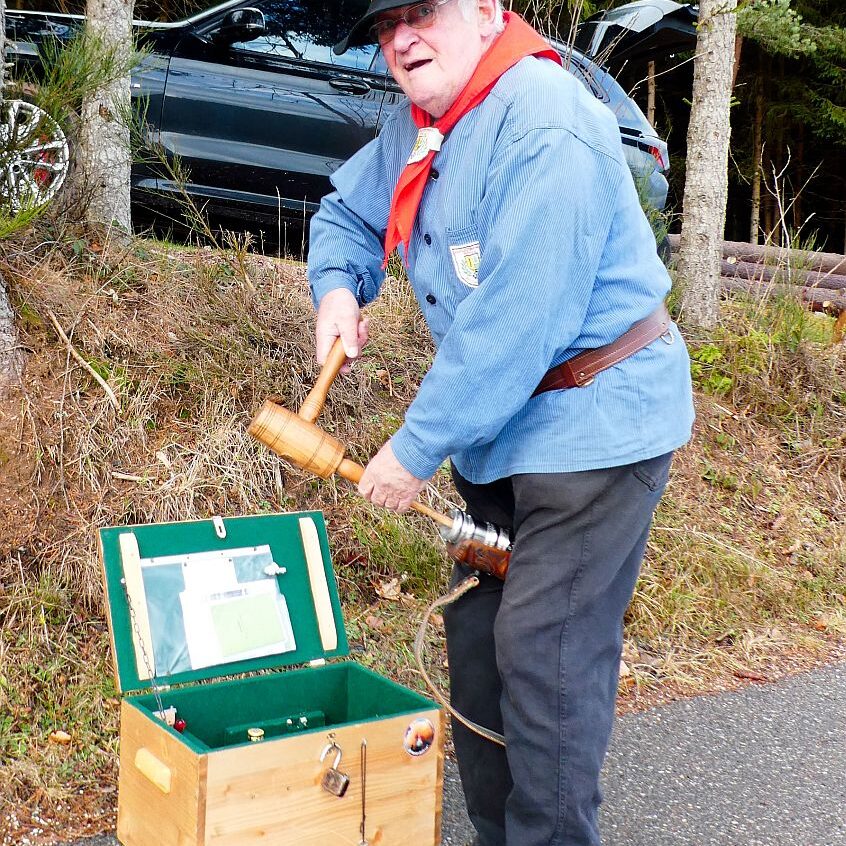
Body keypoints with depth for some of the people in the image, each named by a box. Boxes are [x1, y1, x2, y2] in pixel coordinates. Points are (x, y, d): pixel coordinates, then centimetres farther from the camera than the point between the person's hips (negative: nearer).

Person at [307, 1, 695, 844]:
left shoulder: (545, 127, -23)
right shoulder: (417, 125, 7)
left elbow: (516, 322, -28)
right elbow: (347, 210, 24)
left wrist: (417, 448, -22)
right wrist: (337, 285, 0)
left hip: (593, 425, -10)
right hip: (503, 429, 10)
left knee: (543, 648, -9)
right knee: (476, 631, 15)